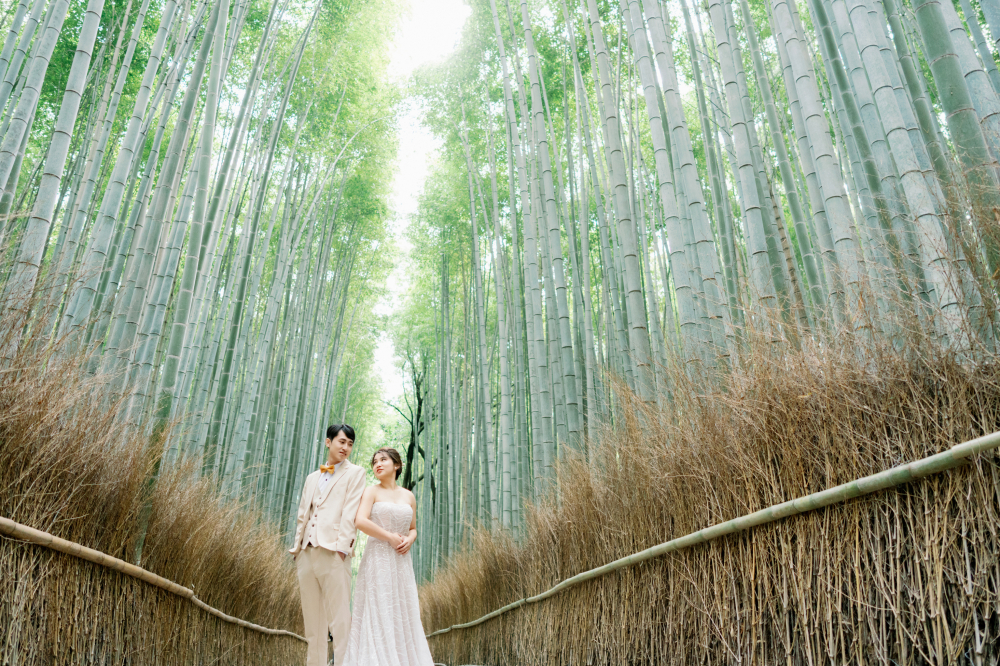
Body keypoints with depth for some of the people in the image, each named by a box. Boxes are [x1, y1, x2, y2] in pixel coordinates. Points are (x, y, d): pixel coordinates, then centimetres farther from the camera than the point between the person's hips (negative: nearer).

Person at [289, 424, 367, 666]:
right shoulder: (312, 478, 22)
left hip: (333, 552, -6)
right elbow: (302, 516, 21)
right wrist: (297, 548, 11)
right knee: (312, 620, 10)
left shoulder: (355, 473, 6)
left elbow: (351, 512, -5)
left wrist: (342, 547, -15)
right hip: (307, 553, 6)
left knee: (339, 619, -8)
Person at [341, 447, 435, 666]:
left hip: (401, 561, 4)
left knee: (403, 613, 5)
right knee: (378, 613, -4)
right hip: (378, 558, -4)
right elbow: (361, 521, -14)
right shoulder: (371, 492, 0)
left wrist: (409, 540, -3)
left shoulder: (408, 496, 12)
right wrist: (390, 537, -13)